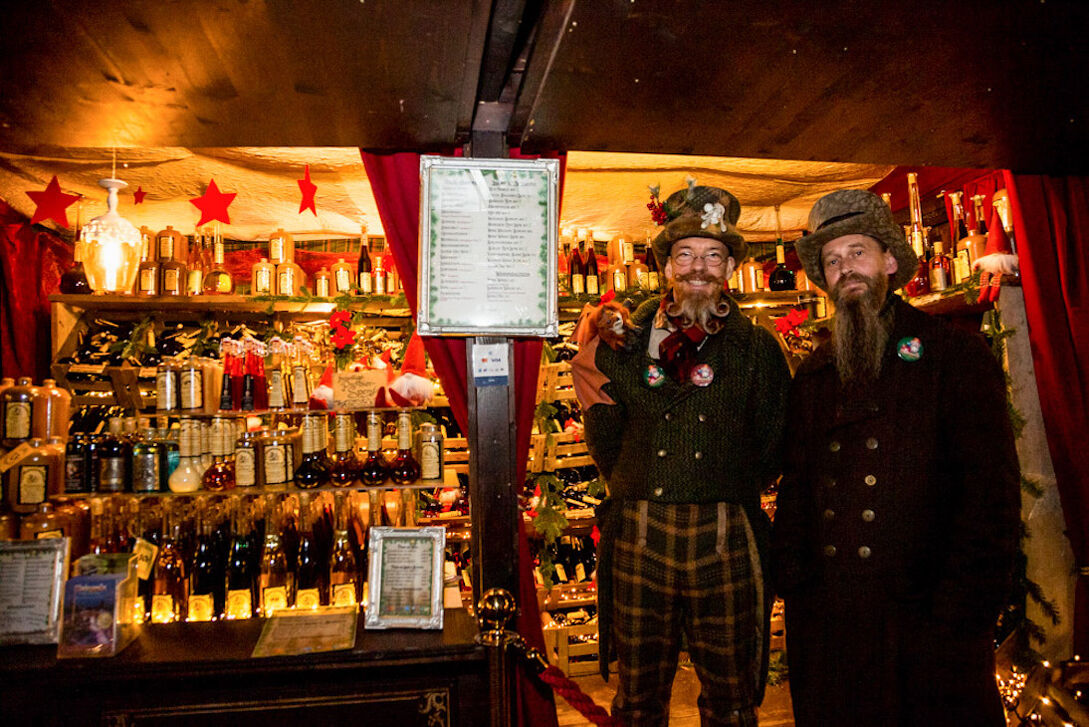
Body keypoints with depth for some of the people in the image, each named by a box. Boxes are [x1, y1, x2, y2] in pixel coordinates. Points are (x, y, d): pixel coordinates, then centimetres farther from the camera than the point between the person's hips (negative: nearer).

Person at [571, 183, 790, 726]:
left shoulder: (757, 348, 5)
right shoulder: (625, 341, 6)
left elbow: (773, 453, 6)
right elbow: (605, 450, 9)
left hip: (725, 544, 0)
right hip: (638, 540, 1)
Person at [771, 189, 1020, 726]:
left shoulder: (956, 354, -1)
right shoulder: (813, 375, 11)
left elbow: (992, 494, -7)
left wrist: (960, 613, -14)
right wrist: (791, 582, 2)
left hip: (924, 620, -4)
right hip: (824, 618, 4)